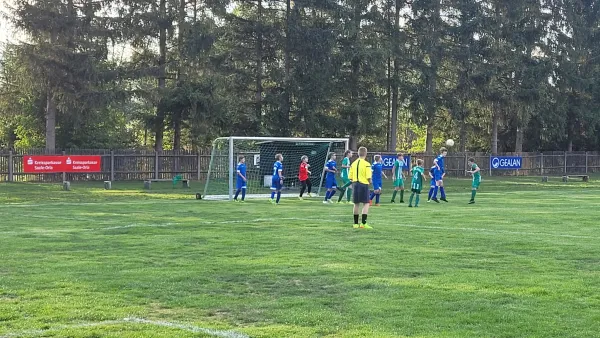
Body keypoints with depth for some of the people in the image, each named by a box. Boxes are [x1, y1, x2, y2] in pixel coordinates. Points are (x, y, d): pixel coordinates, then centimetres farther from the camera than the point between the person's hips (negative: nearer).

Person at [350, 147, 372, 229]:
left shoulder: (353, 164, 5)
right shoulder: (366, 164, -11)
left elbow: (350, 177, 6)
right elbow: (368, 177, -15)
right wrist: (370, 181, 5)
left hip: (355, 184, 5)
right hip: (363, 184, -5)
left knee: (356, 204, 12)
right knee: (366, 204, 0)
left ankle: (355, 223, 17)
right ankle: (363, 223, -10)